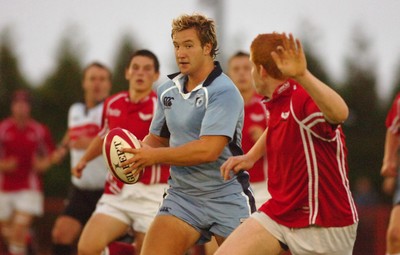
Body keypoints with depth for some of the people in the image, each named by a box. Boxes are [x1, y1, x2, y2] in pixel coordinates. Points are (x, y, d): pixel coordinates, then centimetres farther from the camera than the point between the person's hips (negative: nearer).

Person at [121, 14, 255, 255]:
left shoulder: (223, 92, -15)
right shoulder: (168, 90, 7)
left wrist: (154, 156, -19)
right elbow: (157, 138, 20)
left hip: (226, 198, -5)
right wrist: (141, 152, -4)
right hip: (181, 196, 5)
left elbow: (209, 150, -25)